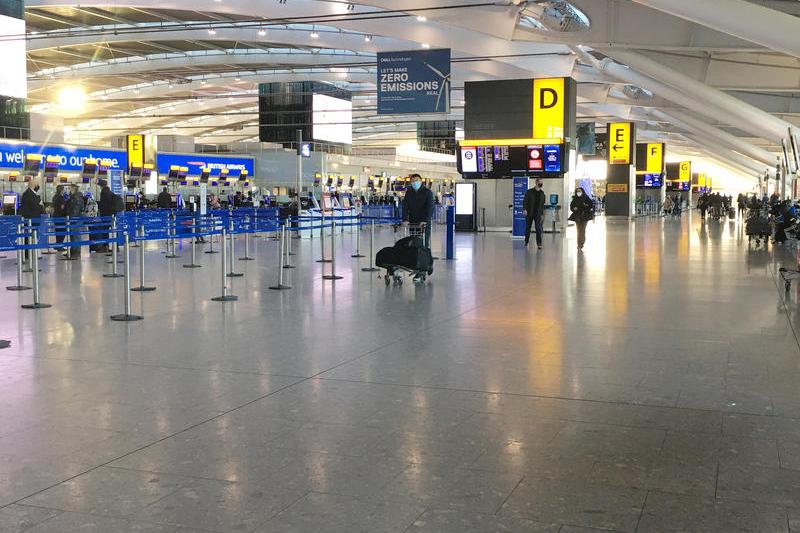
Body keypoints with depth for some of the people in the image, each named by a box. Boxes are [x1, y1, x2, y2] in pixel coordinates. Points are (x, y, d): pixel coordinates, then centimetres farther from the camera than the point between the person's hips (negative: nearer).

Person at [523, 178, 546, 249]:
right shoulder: (529, 192, -1)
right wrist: (525, 209, -18)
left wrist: (542, 214, 13)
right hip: (529, 213, -1)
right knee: (528, 227, 8)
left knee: (538, 228, -10)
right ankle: (526, 241, 25)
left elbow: (542, 204, 15)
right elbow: (525, 201, -4)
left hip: (538, 213, 1)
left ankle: (539, 244, -12)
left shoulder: (542, 193, 9)